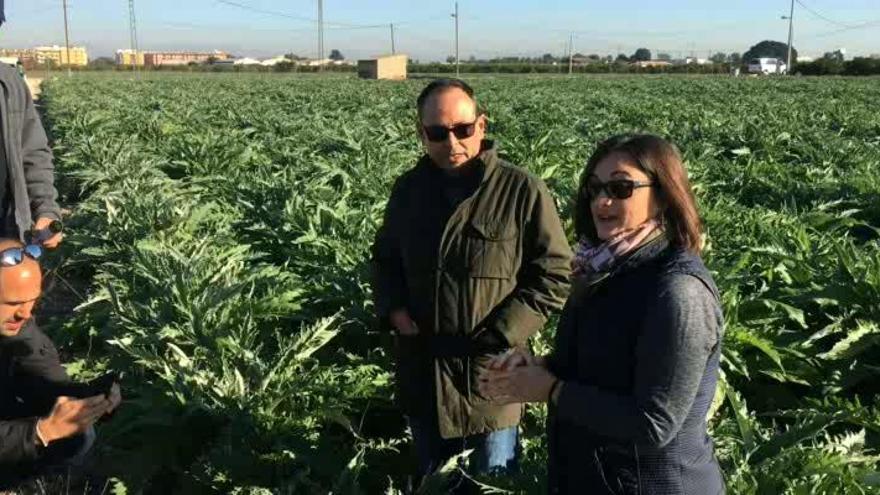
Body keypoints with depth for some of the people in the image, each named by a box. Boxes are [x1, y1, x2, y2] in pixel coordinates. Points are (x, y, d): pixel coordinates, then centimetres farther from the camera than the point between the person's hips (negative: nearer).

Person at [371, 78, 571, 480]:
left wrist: (499, 336, -19)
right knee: (430, 481, 24)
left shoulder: (522, 191, -14)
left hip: (491, 377, -4)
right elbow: (385, 257, 15)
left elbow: (553, 274, -11)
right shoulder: (408, 189, 2)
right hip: (422, 375, 4)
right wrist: (392, 308, -5)